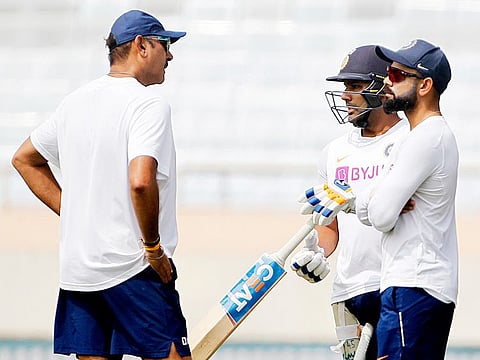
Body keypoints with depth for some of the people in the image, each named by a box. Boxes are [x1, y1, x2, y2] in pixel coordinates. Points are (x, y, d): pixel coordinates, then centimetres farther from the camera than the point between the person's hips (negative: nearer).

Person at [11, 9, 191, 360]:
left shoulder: (77, 101, 13)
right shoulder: (149, 103, -11)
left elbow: (24, 159, 24)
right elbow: (140, 182, -25)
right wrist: (154, 248, -13)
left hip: (76, 266, 8)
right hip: (132, 267, -8)